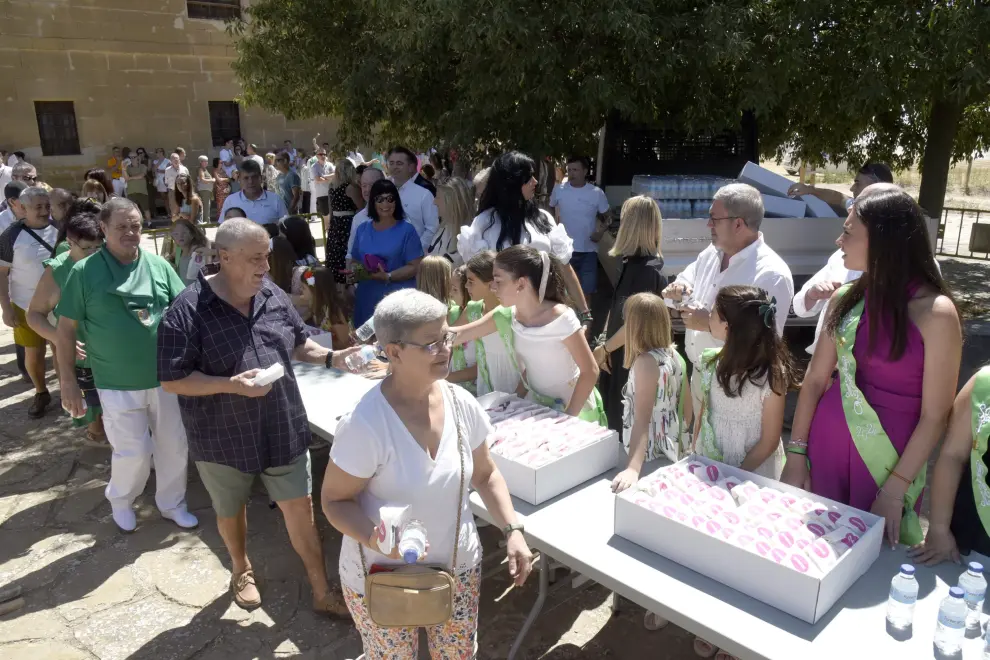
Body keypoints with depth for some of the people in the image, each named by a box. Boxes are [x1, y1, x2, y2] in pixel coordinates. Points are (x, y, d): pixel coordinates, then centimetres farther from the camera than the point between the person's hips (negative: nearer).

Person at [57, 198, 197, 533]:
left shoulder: (159, 266, -1)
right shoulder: (84, 272, -7)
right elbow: (66, 329, -3)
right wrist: (68, 381, -4)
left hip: (165, 376, 3)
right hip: (118, 383, -3)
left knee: (174, 445, 12)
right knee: (134, 452, 3)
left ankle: (172, 503, 35)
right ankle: (120, 501, 34)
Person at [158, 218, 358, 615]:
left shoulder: (272, 296, -2)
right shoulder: (187, 312, -18)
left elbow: (298, 344, 10)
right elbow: (171, 380, -16)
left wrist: (332, 358, -8)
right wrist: (232, 384, -28)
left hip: (283, 428, 3)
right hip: (223, 437, -3)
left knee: (300, 507, 9)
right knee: (231, 510, 20)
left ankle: (322, 592, 25)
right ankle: (241, 571, 50)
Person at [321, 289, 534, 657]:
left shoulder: (461, 404, -11)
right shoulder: (364, 423, -26)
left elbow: (485, 476, 4)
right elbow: (335, 501, -14)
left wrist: (512, 530, -7)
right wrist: (376, 539, -31)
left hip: (457, 567, 4)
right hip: (383, 578, -4)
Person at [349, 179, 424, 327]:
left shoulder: (406, 230, -2)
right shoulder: (362, 230, 11)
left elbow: (415, 266, -7)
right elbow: (354, 261, 18)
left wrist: (388, 277, -17)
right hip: (367, 299, 4)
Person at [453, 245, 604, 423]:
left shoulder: (561, 318, -25)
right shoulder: (506, 316, -9)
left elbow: (590, 371, -21)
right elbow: (457, 335, -3)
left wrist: (568, 416, -21)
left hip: (574, 405, -5)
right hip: (536, 402, 5)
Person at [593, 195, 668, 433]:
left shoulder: (649, 270, -21)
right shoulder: (630, 261, 5)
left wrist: (604, 348, -10)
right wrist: (605, 345, 6)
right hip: (617, 356, 8)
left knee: (627, 425, 6)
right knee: (616, 420, 18)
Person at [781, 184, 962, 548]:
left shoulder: (935, 313, -15)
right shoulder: (846, 298, -1)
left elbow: (935, 416, -13)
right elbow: (815, 378, 3)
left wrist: (895, 491, -12)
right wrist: (796, 453, 1)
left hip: (889, 456, -4)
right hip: (827, 445, 4)